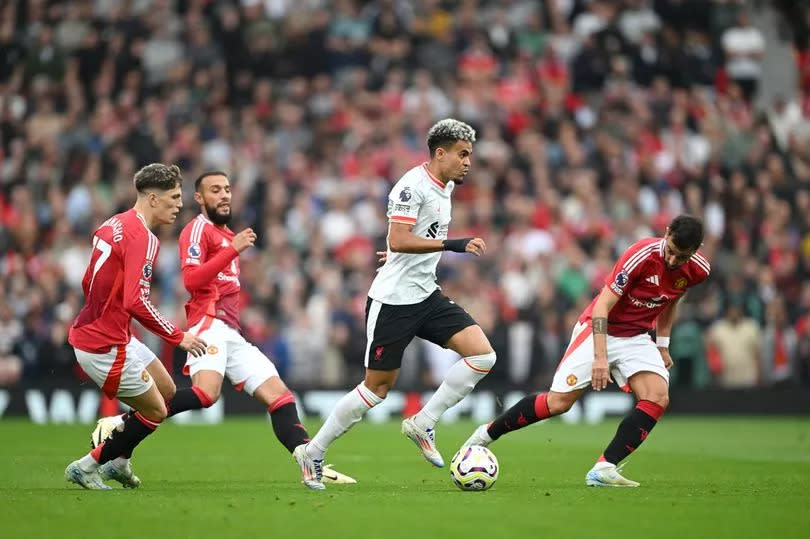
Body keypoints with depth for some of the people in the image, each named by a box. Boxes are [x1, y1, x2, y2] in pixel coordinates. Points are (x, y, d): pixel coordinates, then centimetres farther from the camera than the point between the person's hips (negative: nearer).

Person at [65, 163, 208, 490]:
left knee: (166, 389, 20)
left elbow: (89, 284, 18)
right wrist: (178, 337, -19)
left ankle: (119, 461, 29)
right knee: (155, 411, 4)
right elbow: (136, 302, -28)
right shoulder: (143, 237, -20)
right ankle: (87, 467, 12)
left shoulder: (114, 225, 9)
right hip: (106, 346, -10)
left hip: (92, 330, 10)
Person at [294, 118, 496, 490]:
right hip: (393, 301, -8)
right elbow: (398, 240, -27)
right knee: (378, 387, -1)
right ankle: (313, 452, 14)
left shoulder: (445, 186, 11)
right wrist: (452, 245, -31)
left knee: (482, 354, -10)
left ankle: (423, 424, -2)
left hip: (425, 295, 8)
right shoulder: (413, 185, -16)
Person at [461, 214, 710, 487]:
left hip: (637, 338, 5)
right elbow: (602, 306, -25)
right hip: (599, 330, -5)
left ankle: (603, 470, -18)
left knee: (658, 397, -21)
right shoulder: (643, 255, -28)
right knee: (558, 402, -10)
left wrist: (662, 344, 15)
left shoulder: (698, 270, -10)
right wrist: (600, 357, -32)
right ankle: (486, 434, 12)